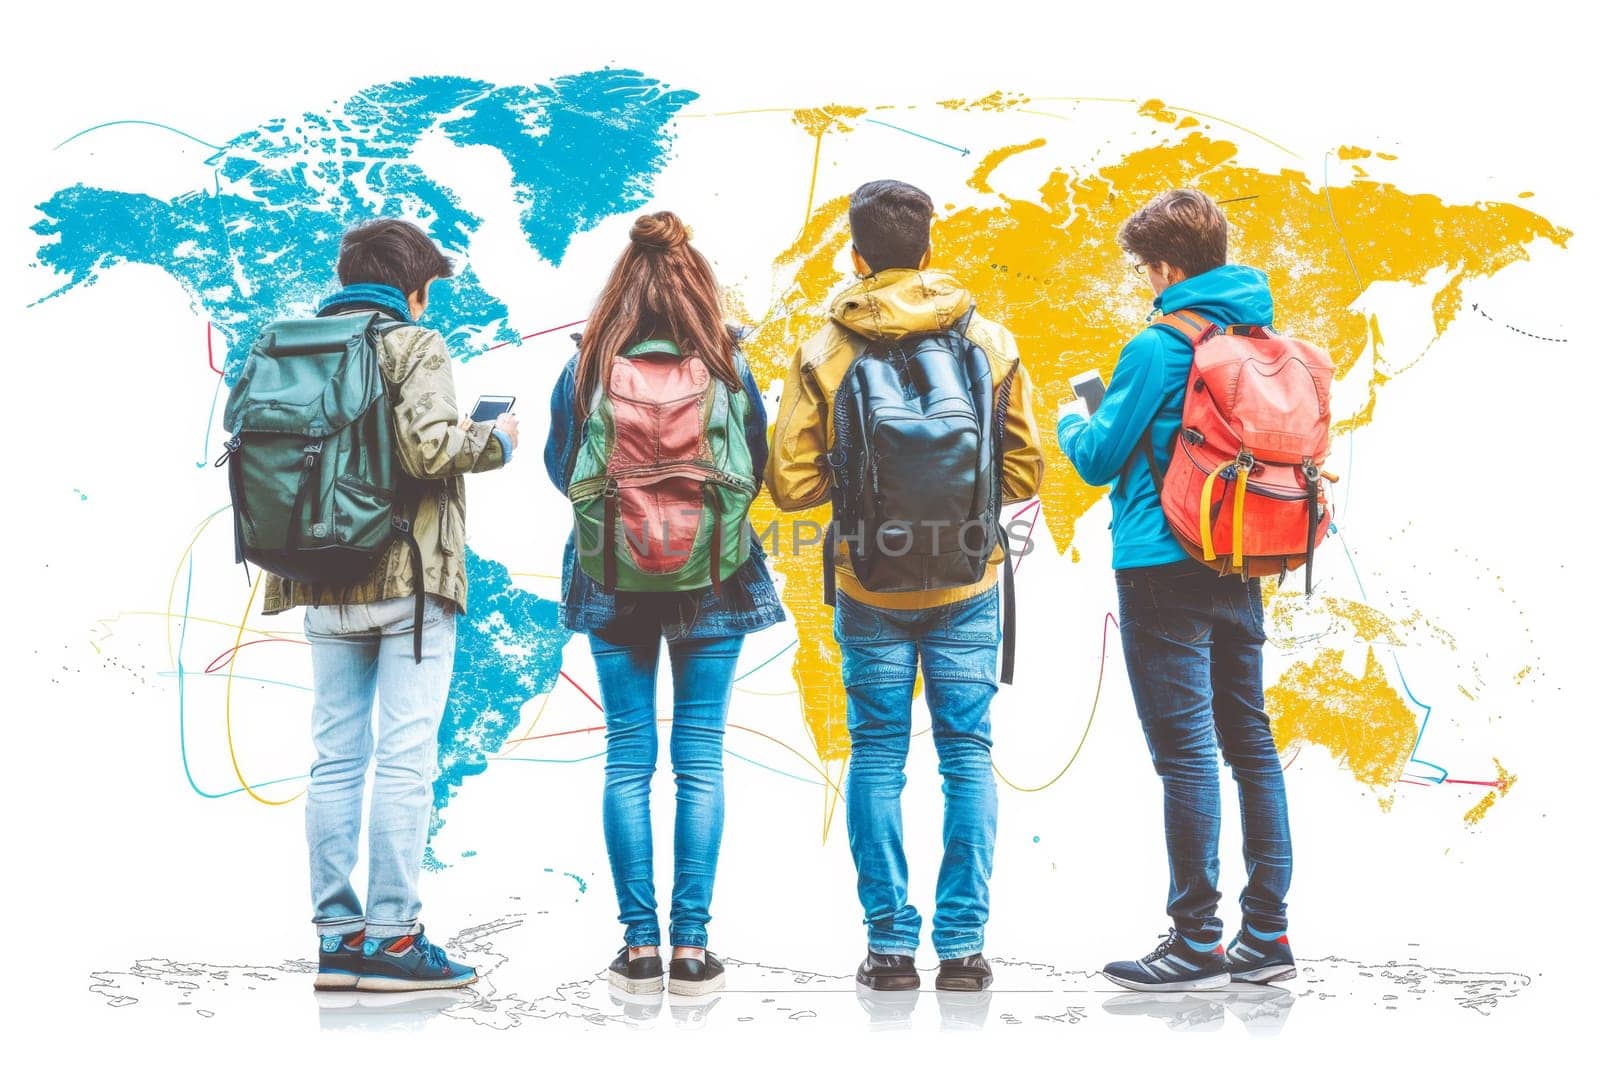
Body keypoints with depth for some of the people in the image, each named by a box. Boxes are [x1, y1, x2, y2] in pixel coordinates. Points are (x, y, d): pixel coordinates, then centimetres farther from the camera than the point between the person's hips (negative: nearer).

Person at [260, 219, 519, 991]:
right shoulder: (414, 346, -6)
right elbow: (427, 447, -19)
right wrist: (492, 440, -2)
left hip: (324, 586, 6)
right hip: (408, 580, -6)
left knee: (336, 757, 8)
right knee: (405, 757, -3)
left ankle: (335, 933, 9)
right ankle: (391, 935, -3)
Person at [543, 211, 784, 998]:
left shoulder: (586, 369, -6)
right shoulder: (727, 367, -6)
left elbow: (559, 469, 6)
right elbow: (758, 467, 5)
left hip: (613, 578, 0)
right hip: (713, 580, 0)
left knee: (627, 760, 7)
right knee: (700, 760, 5)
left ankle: (639, 946, 7)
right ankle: (691, 947, 3)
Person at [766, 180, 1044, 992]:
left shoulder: (824, 353, -5)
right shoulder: (990, 344, -2)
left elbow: (791, 482, -6)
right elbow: (1024, 470, 1)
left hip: (868, 586, -1)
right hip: (966, 584, 1)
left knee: (876, 758, 7)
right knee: (967, 756, 7)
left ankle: (890, 943, 7)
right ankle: (962, 942, 6)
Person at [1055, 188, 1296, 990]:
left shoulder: (1159, 347, -13)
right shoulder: (1263, 341, 9)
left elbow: (1099, 459, -9)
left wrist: (1075, 417, 14)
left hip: (1165, 569, -8)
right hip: (1240, 570, 8)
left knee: (1185, 751, -5)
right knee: (1250, 742, 11)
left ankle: (1197, 944, -3)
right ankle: (1265, 937, 15)